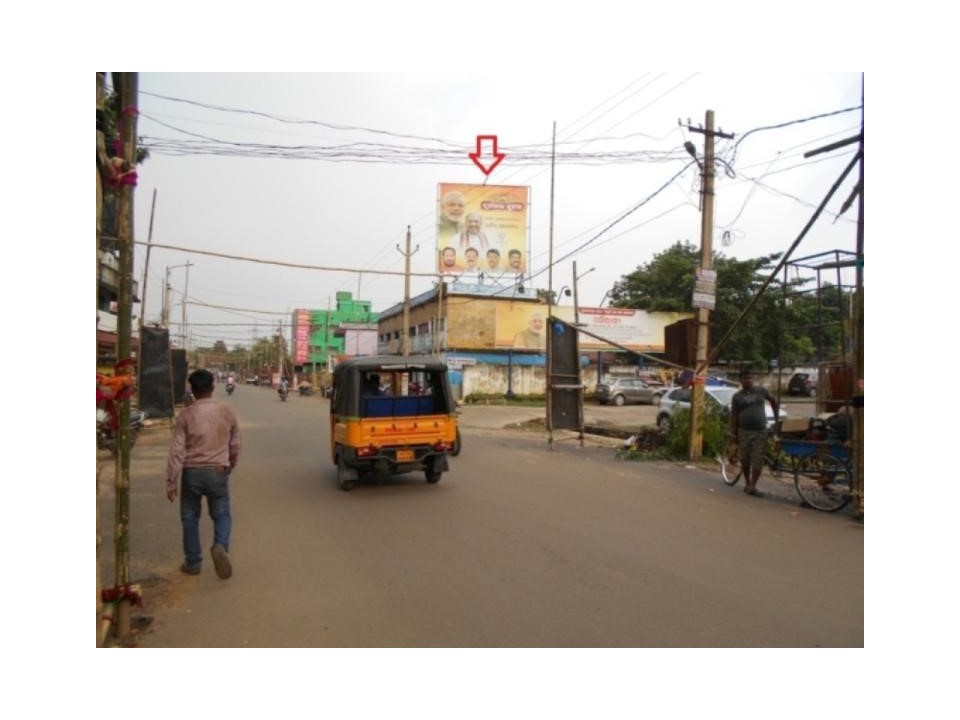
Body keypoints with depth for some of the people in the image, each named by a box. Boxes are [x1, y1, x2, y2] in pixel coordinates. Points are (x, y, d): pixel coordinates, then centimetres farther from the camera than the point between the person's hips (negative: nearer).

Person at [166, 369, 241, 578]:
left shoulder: (185, 415, -8)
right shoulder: (227, 412, -2)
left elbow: (177, 451, -10)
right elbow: (235, 445, 6)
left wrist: (171, 482, -5)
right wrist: (229, 467, 23)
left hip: (191, 472, 0)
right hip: (218, 472, 1)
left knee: (190, 517, 15)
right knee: (221, 515, 13)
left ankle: (193, 562, 21)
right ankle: (220, 546, -13)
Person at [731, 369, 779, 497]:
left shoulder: (761, 391, 4)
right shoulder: (737, 396, 3)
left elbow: (774, 401, 18)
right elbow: (734, 415, 4)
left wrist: (777, 417, 14)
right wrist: (734, 433, 0)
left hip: (760, 431, 0)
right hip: (744, 431, 0)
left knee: (757, 461, -5)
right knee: (745, 460, 6)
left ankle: (752, 486, -2)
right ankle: (747, 484, 22)